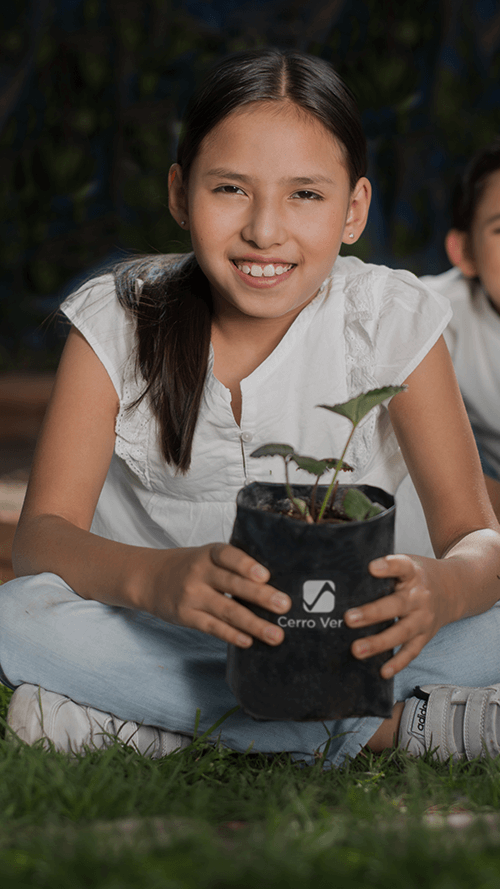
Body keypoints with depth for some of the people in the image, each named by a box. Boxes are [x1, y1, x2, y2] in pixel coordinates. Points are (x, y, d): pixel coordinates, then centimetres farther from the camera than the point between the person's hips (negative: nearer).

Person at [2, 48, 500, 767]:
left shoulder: (393, 319, -8)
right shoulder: (117, 319, -7)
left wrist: (441, 586, -38)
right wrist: (155, 578, -39)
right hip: (155, 635, 1)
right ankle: (384, 725, -25)